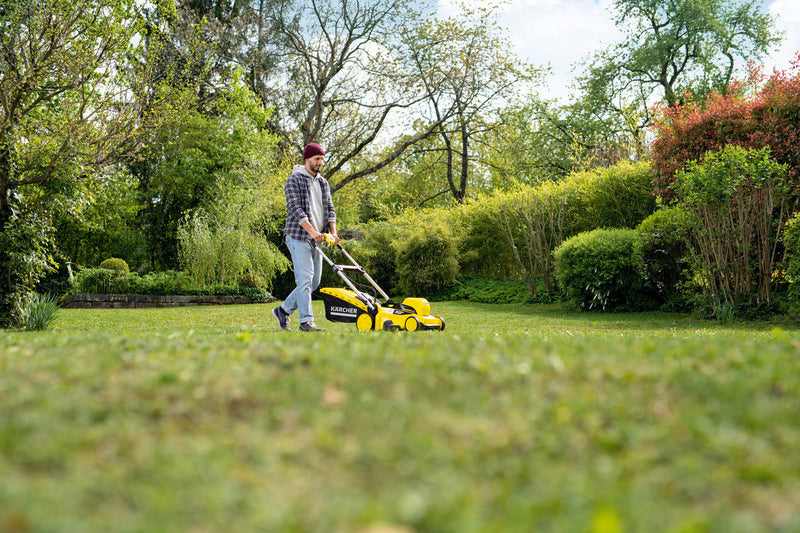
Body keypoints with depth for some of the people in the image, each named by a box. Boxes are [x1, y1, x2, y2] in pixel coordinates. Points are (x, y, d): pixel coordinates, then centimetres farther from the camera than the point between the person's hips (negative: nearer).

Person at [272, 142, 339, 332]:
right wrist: (311, 230, -24)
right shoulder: (294, 179, -5)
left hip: (316, 239, 8)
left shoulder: (323, 183, 17)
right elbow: (294, 208, -15)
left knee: (314, 281, 8)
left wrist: (333, 232, -2)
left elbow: (329, 208, 14)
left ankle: (283, 310, 20)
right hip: (298, 237, -8)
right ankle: (306, 321, -7)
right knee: (305, 279, -11)